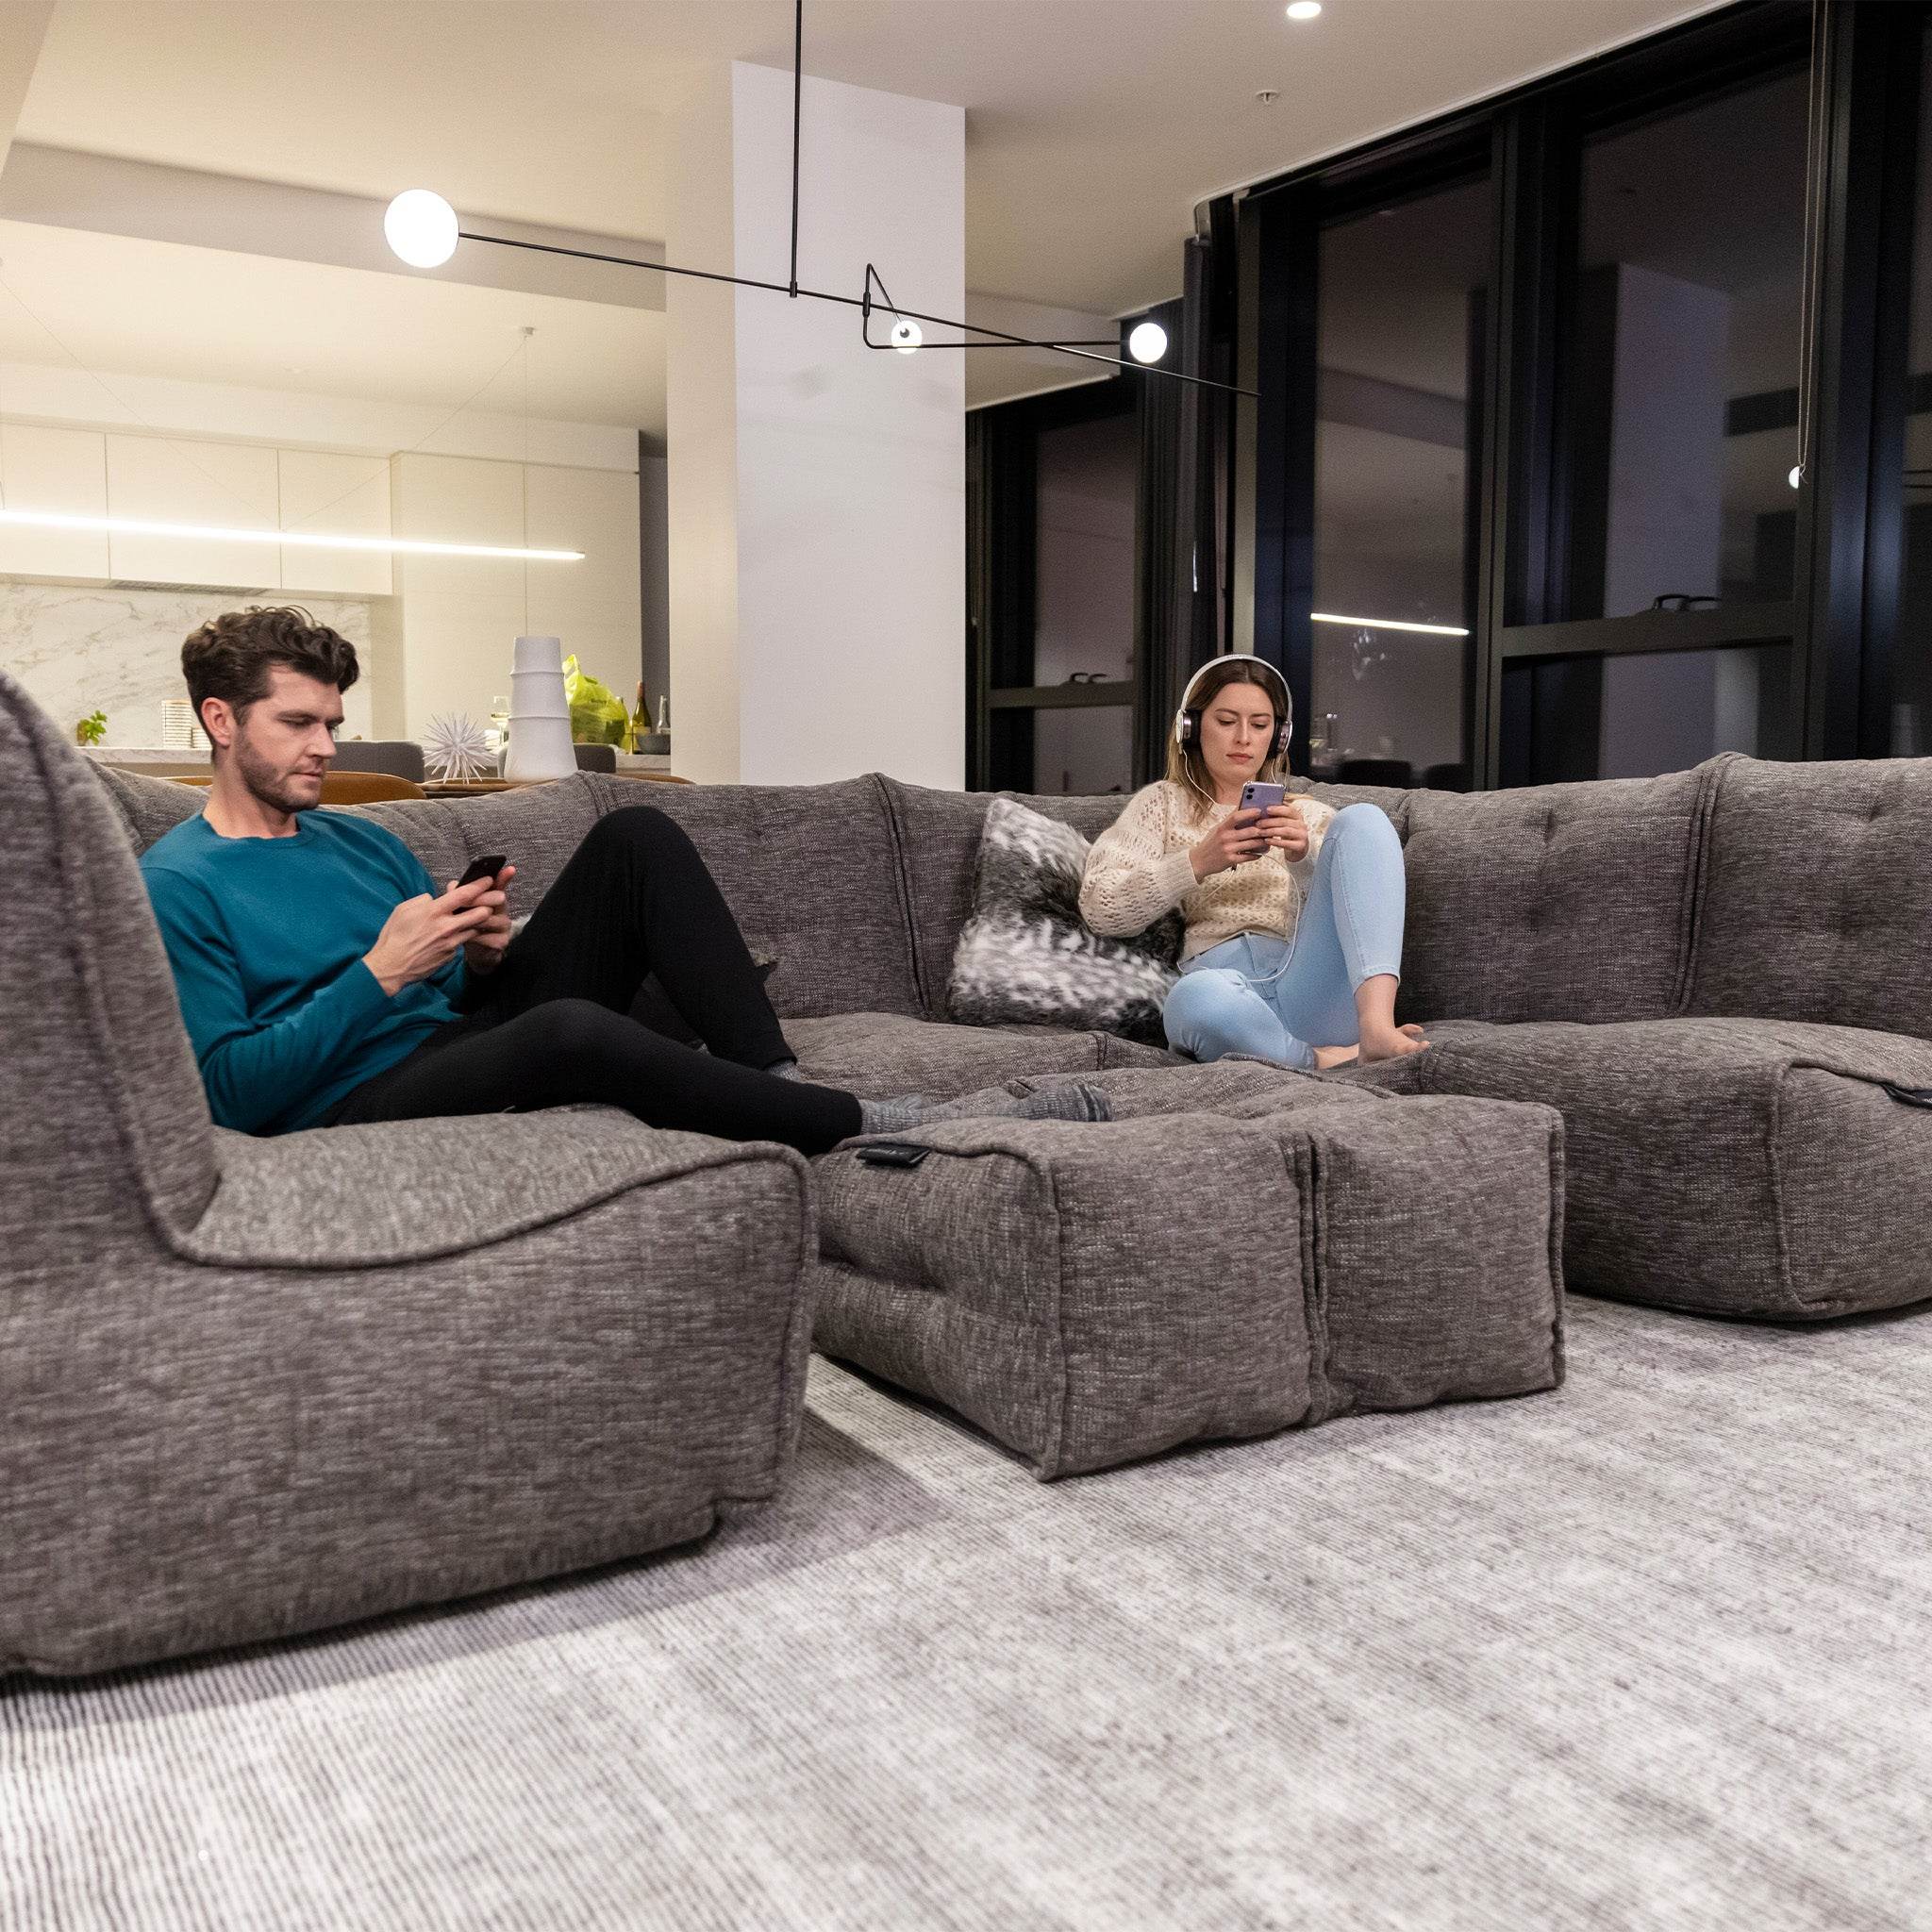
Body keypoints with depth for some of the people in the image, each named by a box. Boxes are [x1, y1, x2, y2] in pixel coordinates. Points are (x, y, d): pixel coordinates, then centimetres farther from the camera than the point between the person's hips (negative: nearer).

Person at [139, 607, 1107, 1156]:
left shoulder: (359, 838, 20)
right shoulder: (175, 885, -3)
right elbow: (230, 1090, -14)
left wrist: (485, 957, -3)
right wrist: (377, 976, -18)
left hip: (473, 1036, 8)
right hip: (364, 1099, -7)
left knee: (635, 833, -6)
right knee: (571, 1027, -40)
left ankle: (773, 1077, -21)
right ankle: (876, 1125, -27)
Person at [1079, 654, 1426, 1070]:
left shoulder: (1309, 815, 29)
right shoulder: (1164, 803, 24)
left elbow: (1352, 906, 11)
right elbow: (1099, 907, 8)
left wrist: (1305, 856, -9)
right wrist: (1199, 862, -6)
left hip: (1310, 984, 3)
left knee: (1361, 819, -20)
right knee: (1196, 997, -42)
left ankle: (1376, 1023, -37)